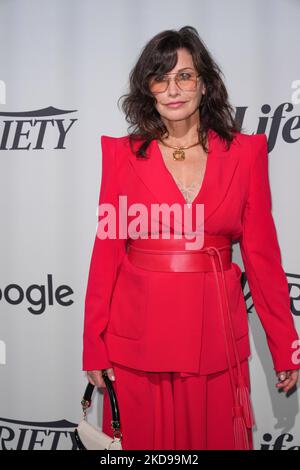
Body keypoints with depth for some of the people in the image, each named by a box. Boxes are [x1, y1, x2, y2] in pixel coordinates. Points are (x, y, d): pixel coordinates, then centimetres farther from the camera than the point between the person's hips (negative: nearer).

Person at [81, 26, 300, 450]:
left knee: (215, 439, 15)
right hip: (138, 335, 0)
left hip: (215, 332, 1)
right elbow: (107, 252, -2)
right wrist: (94, 347, -3)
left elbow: (262, 253, 1)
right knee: (142, 441, 15)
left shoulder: (245, 152, 0)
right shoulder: (122, 153, -1)